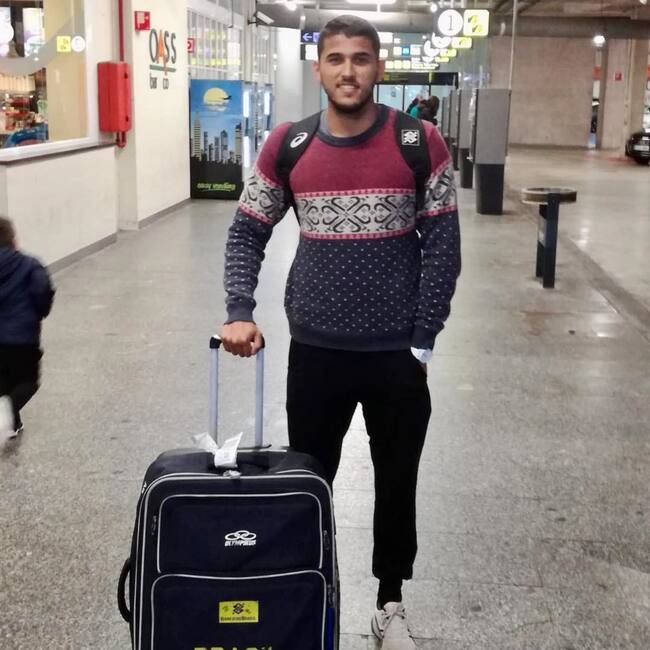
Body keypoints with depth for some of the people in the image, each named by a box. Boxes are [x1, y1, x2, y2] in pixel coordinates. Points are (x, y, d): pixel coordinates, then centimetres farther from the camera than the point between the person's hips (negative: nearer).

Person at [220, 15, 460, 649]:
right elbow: (246, 234, 5)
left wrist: (421, 342, -7)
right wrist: (239, 313, -9)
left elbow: (442, 246, -4)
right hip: (315, 351, 1)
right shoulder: (286, 145, -2)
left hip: (396, 353, -1)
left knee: (396, 484, 13)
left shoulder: (420, 143, -6)